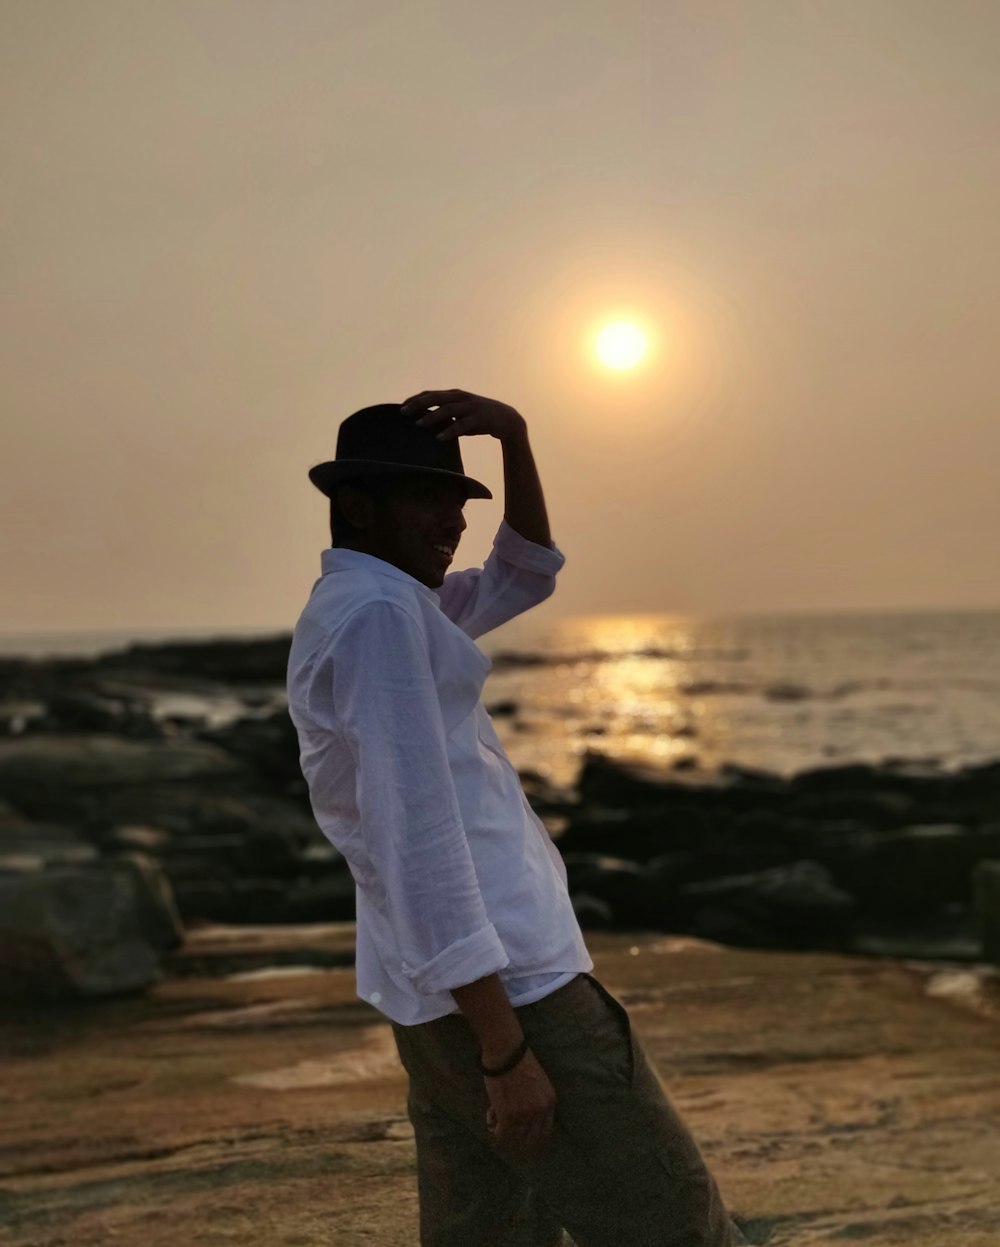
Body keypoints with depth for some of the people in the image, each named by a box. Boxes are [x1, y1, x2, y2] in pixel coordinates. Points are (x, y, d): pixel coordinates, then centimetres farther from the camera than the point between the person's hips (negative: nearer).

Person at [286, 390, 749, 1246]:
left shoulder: (360, 610, 18)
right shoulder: (376, 612, -14)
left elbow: (525, 576, 28)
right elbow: (417, 833, -21)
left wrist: (515, 436, 12)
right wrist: (506, 1048, -21)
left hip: (443, 987, 11)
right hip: (500, 984, -11)